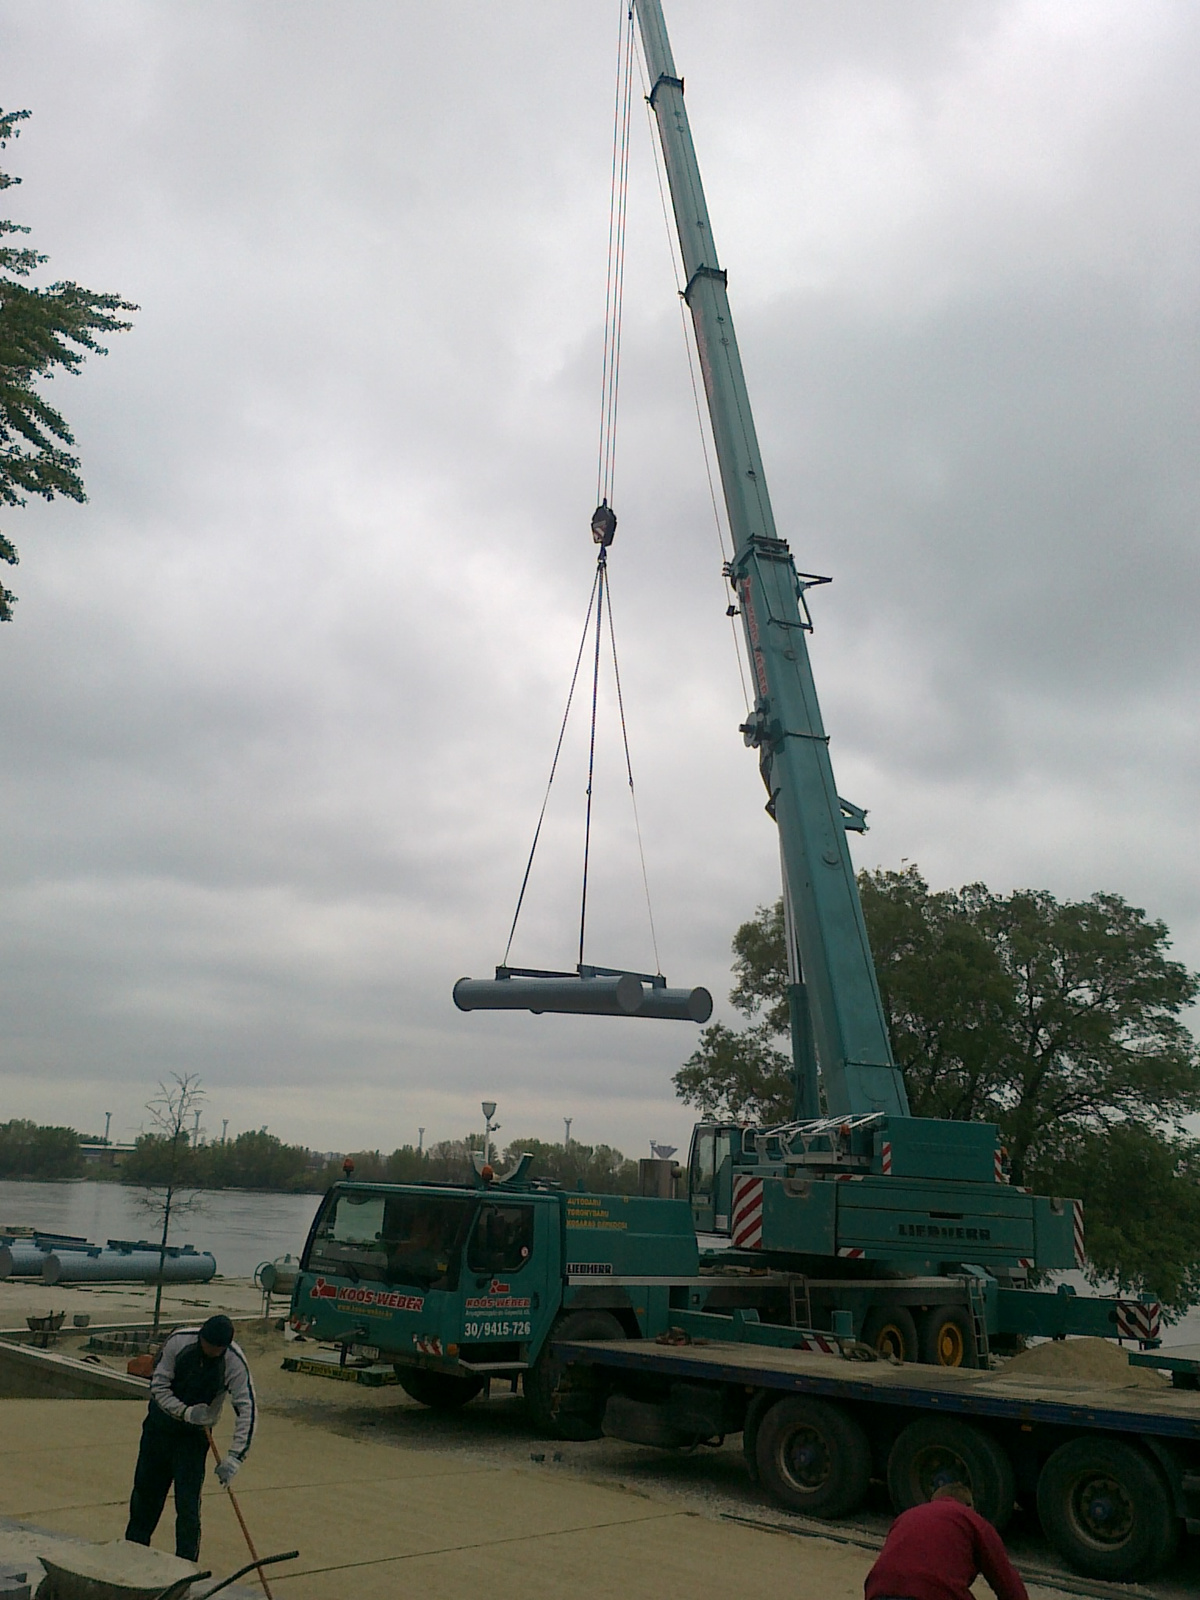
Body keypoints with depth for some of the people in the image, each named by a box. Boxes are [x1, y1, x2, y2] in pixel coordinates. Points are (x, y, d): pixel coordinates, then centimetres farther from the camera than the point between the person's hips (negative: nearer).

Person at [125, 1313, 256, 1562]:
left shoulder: (235, 1364, -25)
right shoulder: (179, 1340, -22)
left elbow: (246, 1411, -25)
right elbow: (158, 1385, -16)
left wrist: (233, 1458, -32)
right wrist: (185, 1412, -29)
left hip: (194, 1434, -2)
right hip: (160, 1421, 2)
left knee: (188, 1504, -8)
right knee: (145, 1488, 16)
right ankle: (133, 1547, 39)